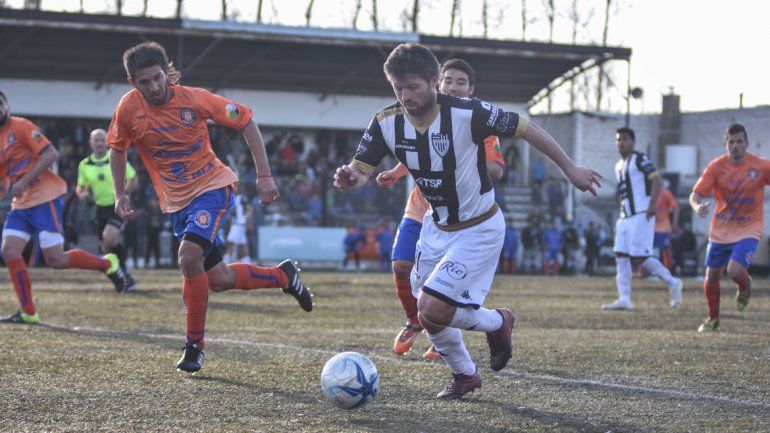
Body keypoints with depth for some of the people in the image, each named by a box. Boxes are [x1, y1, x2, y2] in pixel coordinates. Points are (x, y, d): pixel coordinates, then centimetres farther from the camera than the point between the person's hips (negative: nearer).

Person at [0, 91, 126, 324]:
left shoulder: (21, 127, -6)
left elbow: (50, 154, -15)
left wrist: (24, 181, -18)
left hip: (44, 197, -8)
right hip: (21, 204, 8)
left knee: (56, 260, -10)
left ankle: (107, 264, 13)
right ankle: (28, 312, 2)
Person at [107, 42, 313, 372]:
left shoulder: (193, 99, -17)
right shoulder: (129, 109, -9)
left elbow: (246, 122, -7)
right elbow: (117, 149, 10)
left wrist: (264, 175, -10)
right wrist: (120, 195, 3)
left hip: (213, 187, -4)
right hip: (177, 202, 4)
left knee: (189, 258, -26)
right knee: (218, 280, 6)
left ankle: (195, 346, -12)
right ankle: (283, 276, 33)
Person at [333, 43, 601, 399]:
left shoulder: (467, 114, -27)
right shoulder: (387, 123, -13)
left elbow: (525, 129, -15)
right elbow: (361, 170, -13)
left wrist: (570, 168, -7)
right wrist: (349, 177, -39)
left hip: (479, 231, -6)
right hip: (436, 226, 6)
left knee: (432, 310, -17)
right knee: (426, 311, 11)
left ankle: (497, 323, 13)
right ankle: (465, 375, 38)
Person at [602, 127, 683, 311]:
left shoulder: (640, 159, -5)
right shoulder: (619, 166, 21)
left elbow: (657, 180, -14)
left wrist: (652, 204, -23)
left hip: (642, 215, -9)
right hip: (625, 217, 9)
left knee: (639, 257, -13)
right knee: (621, 256, -1)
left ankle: (672, 283, 4)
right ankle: (624, 299, -3)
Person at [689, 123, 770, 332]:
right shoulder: (716, 166, -8)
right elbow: (696, 195, -8)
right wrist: (698, 207, -31)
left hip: (748, 229, -3)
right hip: (720, 229, 3)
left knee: (735, 270, -23)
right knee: (712, 276, 6)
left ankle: (745, 288, 16)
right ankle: (713, 318, 30)